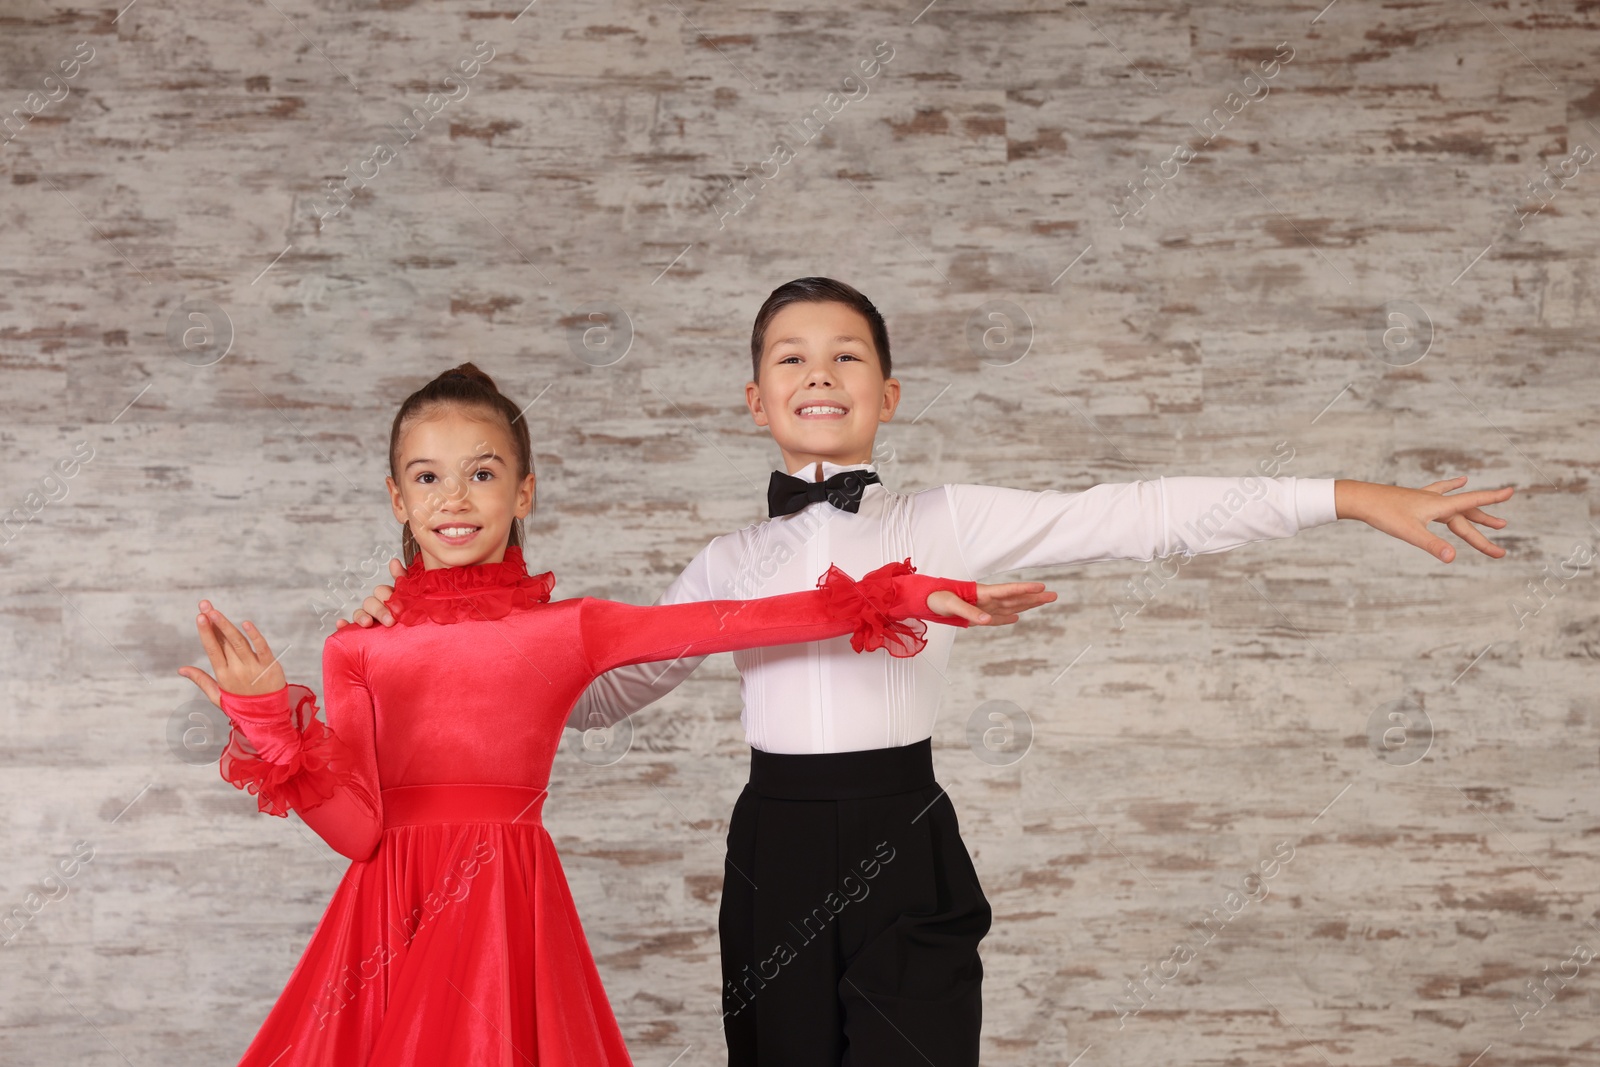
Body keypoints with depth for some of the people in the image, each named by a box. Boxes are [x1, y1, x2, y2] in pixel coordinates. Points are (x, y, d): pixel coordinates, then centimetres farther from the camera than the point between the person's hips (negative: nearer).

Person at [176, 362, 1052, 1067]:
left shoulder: (566, 630, 3)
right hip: (393, 916, 1)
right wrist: (271, 716, -14)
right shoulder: (358, 648, 6)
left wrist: (898, 596, -11)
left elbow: (732, 622, -5)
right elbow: (355, 824, -2)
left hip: (509, 911, -1)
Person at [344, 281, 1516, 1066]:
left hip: (907, 854, -2)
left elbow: (1137, 518, -5)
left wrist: (1347, 496, -11)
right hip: (777, 856, 2)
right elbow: (602, 688, 15)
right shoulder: (732, 561, 11)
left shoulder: (947, 524, 3)